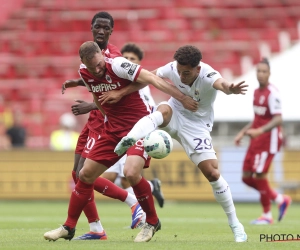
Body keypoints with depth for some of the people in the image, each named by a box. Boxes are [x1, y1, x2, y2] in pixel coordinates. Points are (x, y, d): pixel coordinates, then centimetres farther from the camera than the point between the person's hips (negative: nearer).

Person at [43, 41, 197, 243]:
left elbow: (153, 79, -29)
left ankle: (152, 222, -4)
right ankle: (69, 227, 22)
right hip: (113, 128, 7)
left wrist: (183, 99, -34)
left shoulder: (117, 65, -23)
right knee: (86, 174, 6)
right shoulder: (84, 73, -1)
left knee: (131, 173, -27)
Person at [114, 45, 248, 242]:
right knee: (163, 111, -35)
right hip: (176, 114, 2)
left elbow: (220, 83, -54)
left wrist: (230, 89, -79)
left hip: (196, 125, -2)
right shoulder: (173, 68, -16)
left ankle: (235, 225, 4)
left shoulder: (207, 75, -29)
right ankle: (128, 141, -60)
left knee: (212, 173, -10)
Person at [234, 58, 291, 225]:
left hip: (269, 139, -9)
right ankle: (280, 200, 20)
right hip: (257, 140, 9)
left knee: (260, 175, -9)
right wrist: (242, 133, 18)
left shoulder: (272, 93, -15)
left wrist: (260, 131, -35)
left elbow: (278, 119, -24)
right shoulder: (257, 92, 13)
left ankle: (267, 214, 6)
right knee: (247, 177, 6)